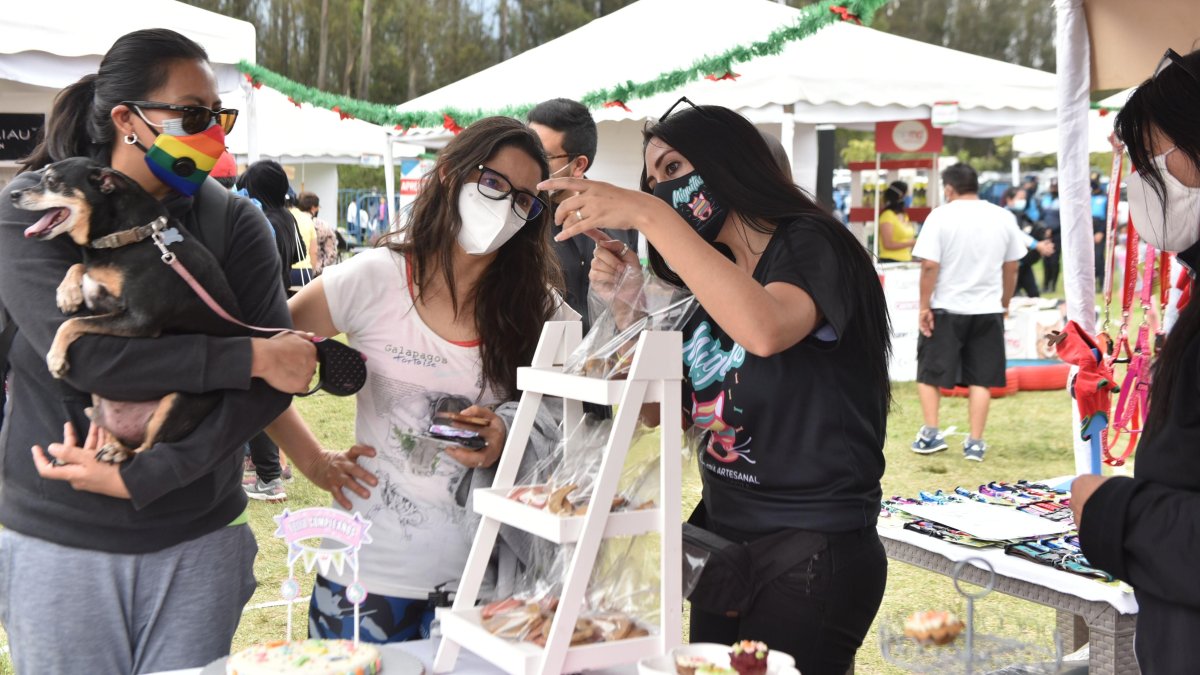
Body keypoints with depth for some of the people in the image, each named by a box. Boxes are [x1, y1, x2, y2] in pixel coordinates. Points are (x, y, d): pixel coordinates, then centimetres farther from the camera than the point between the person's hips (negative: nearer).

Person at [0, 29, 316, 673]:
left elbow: (274, 381, -11)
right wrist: (252, 356, -22)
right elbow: (83, 355, -21)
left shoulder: (233, 221, -2)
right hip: (59, 542, -1)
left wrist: (138, 477, -19)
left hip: (198, 541, 2)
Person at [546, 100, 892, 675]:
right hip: (724, 540, 8)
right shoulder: (711, 279, 12)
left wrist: (649, 216, -32)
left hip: (810, 555, -8)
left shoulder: (809, 243, -11)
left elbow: (765, 329, -35)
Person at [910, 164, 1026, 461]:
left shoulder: (940, 216, -8)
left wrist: (924, 306, -7)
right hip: (988, 309, 3)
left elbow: (929, 266, -14)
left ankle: (931, 433, 7)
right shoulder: (1003, 217, 4)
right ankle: (975, 442, 6)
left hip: (946, 308, -3)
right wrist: (1004, 303, 20)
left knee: (929, 373, 11)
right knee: (980, 378, 7)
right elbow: (1012, 267, 9)